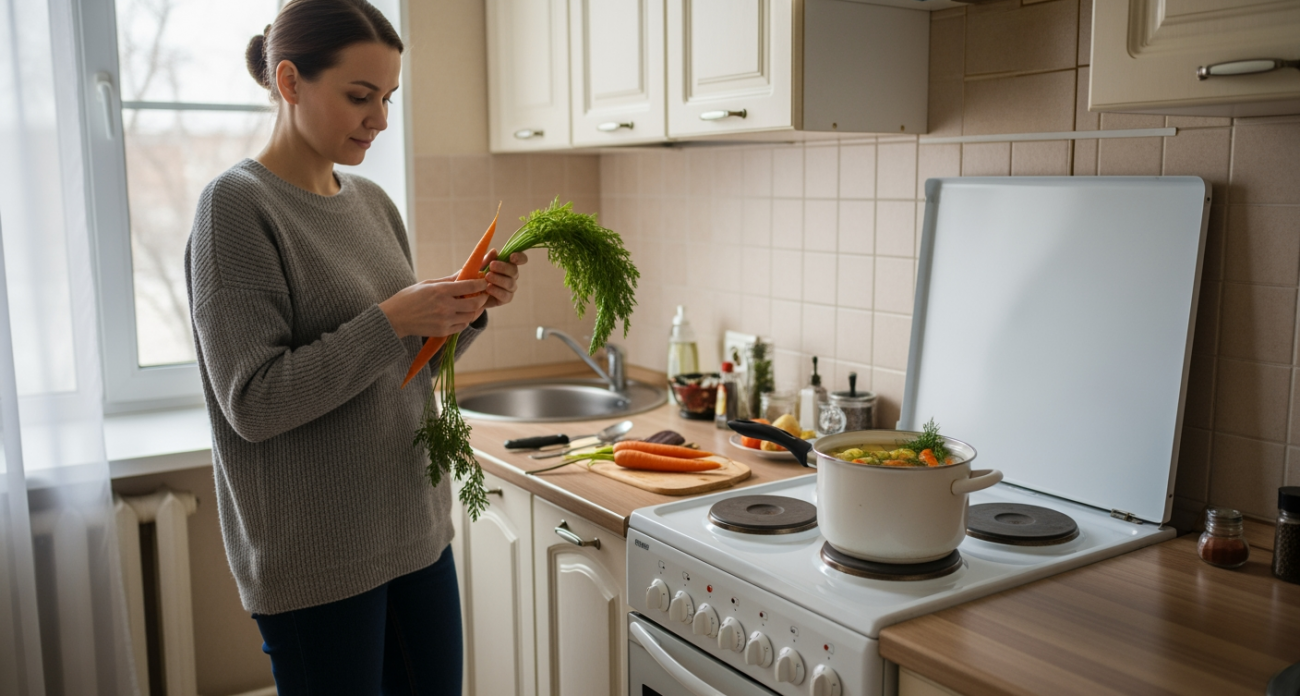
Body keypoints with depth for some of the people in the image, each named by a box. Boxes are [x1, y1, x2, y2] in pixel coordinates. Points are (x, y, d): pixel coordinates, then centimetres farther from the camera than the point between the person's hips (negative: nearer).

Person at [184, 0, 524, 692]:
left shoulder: (372, 202, 7)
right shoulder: (236, 205, -12)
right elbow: (252, 403, -18)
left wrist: (467, 308, -4)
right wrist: (391, 320, -23)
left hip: (416, 531, 7)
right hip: (317, 556, -6)